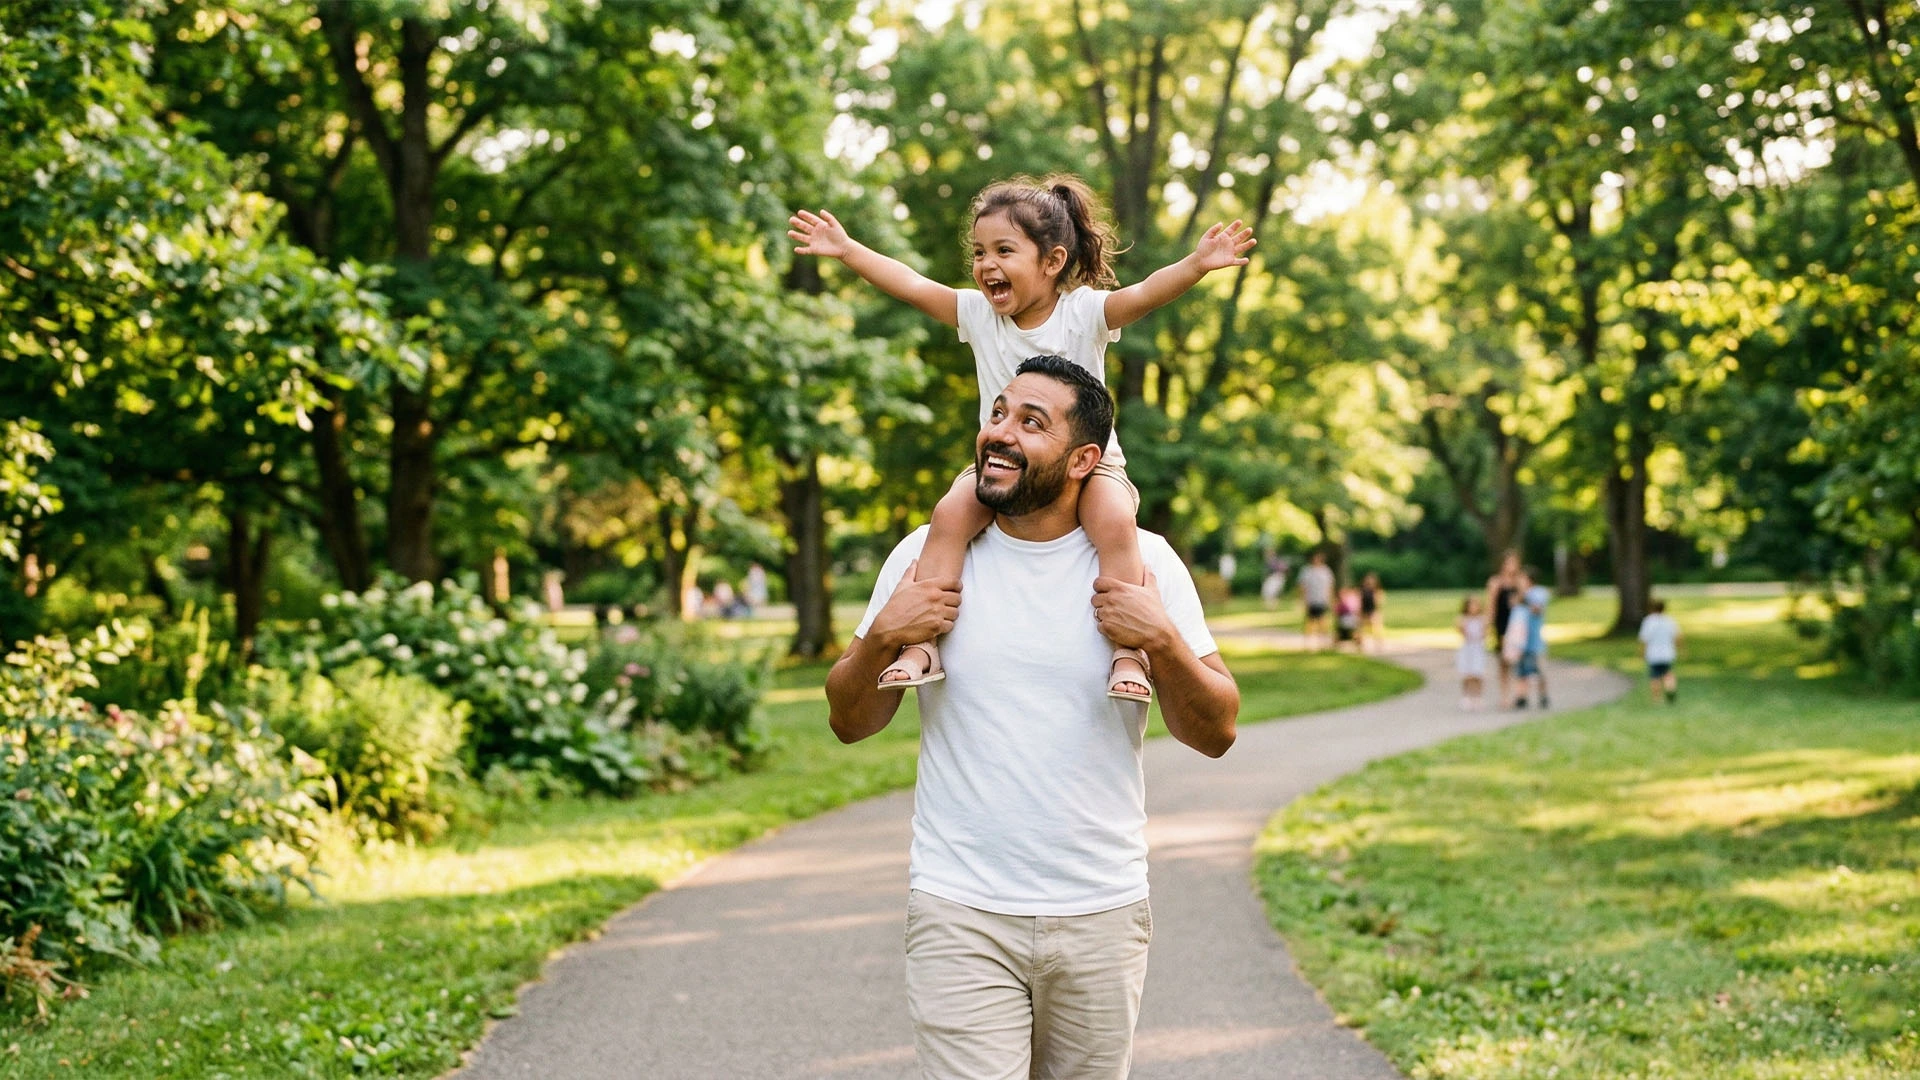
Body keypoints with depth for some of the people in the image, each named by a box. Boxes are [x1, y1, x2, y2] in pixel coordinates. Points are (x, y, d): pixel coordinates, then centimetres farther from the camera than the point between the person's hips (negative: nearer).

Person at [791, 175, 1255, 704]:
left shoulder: (1084, 312, -9)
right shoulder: (978, 314, 3)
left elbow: (1145, 293, -25)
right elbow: (912, 284, 4)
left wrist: (1196, 264, -43)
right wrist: (846, 249, 2)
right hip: (1001, 465, 3)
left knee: (1114, 521, -35)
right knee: (951, 513, -27)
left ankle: (1129, 654, -30)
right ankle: (921, 644, -26)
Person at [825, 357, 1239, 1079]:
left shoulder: (1141, 561, -1)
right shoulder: (928, 556, 1)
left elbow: (1216, 734, 0)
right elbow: (850, 723, 6)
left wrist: (1163, 641, -16)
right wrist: (882, 637, -12)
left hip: (1103, 914, 1)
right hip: (960, 913, -1)